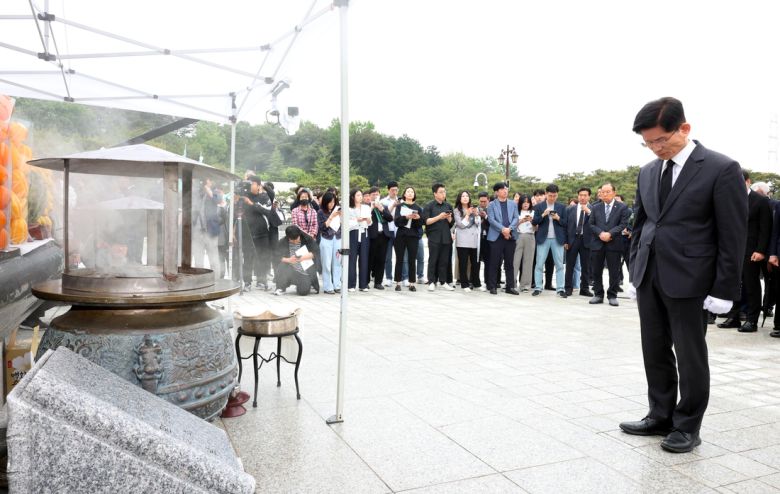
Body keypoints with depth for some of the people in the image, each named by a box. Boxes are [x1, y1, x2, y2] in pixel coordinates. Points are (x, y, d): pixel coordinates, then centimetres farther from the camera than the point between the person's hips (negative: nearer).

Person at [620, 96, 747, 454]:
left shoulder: (721, 169, -8)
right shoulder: (647, 172, 10)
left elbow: (732, 235, -9)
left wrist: (723, 290, -11)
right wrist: (634, 273, 11)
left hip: (688, 280, -5)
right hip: (649, 278, 6)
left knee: (690, 356, 6)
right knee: (655, 352, 13)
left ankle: (686, 427, 21)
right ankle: (660, 417, 27)